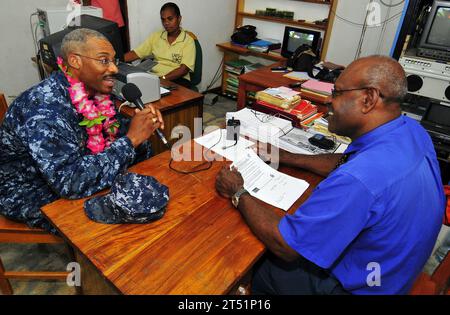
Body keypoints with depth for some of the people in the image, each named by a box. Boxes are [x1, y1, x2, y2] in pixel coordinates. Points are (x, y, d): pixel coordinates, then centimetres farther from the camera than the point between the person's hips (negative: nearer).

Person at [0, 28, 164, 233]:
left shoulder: (89, 91, -9)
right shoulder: (45, 108, -31)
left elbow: (112, 128, 4)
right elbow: (69, 181, -38)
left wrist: (141, 123, -18)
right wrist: (130, 139, -34)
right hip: (33, 197, -7)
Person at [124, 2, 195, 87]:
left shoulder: (188, 41, -1)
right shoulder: (156, 36, 13)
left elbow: (184, 69, -12)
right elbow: (136, 53, 10)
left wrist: (163, 78, -25)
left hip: (177, 80, -5)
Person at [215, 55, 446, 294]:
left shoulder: (359, 180, -40)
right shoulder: (411, 130, -11)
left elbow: (284, 246, -29)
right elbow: (344, 163, 6)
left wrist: (238, 193, -17)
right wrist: (282, 156, 4)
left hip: (354, 284, -7)